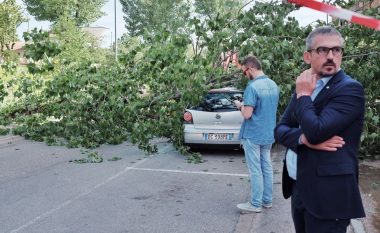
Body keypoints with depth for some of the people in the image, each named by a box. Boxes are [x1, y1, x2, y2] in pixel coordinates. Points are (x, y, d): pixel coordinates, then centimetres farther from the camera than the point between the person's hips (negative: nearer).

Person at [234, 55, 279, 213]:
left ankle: (256, 204, 11)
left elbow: (247, 114, -21)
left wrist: (240, 105, -2)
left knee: (255, 170, 1)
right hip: (268, 134, 8)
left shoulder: (252, 86, -20)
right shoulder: (273, 85, 5)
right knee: (266, 167, 15)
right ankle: (267, 200, 25)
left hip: (253, 135, -8)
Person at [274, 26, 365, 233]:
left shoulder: (350, 89, -13)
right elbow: (279, 130, 4)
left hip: (327, 194, -7)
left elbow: (316, 131, -25)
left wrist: (303, 95, -11)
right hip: (298, 188, 7)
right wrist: (304, 138, -16)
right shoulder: (304, 88, 11)